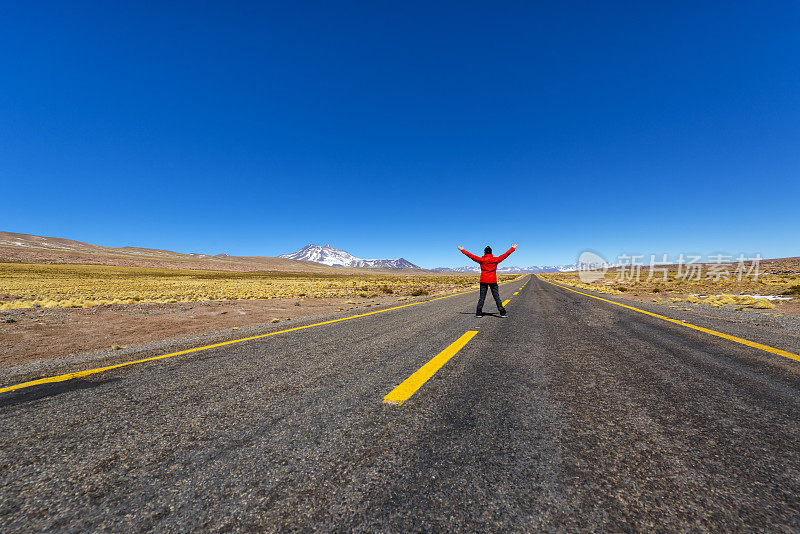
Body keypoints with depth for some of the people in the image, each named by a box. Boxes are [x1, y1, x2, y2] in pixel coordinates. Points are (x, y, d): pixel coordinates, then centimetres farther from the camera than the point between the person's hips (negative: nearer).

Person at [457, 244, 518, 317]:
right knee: (497, 297, 5)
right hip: (493, 281, 0)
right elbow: (505, 255, 8)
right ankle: (502, 313, 7)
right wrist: (513, 248, 21)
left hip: (483, 281, 0)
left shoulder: (481, 260, -3)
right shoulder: (495, 259, -1)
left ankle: (479, 313, 7)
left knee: (482, 297, 6)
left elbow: (471, 256, 1)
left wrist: (462, 250, 9)